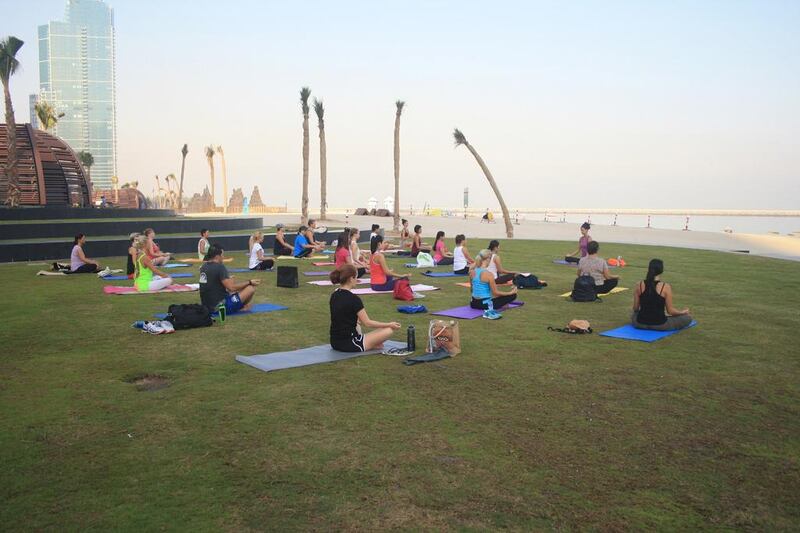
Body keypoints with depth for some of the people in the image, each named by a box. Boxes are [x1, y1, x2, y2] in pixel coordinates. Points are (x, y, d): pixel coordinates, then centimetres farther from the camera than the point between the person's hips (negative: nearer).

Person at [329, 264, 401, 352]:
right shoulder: (353, 299, -18)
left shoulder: (334, 296, 6)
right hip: (349, 344, -8)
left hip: (335, 343, 8)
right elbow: (367, 323, -12)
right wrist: (389, 324, 0)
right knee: (389, 330, -2)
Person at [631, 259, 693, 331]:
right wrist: (683, 311, 13)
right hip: (659, 325, -3)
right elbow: (670, 311, -7)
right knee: (688, 317, 16)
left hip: (640, 324, 3)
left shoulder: (640, 285, -6)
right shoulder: (665, 287, -15)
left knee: (633, 314, 39)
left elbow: (635, 309, 1)